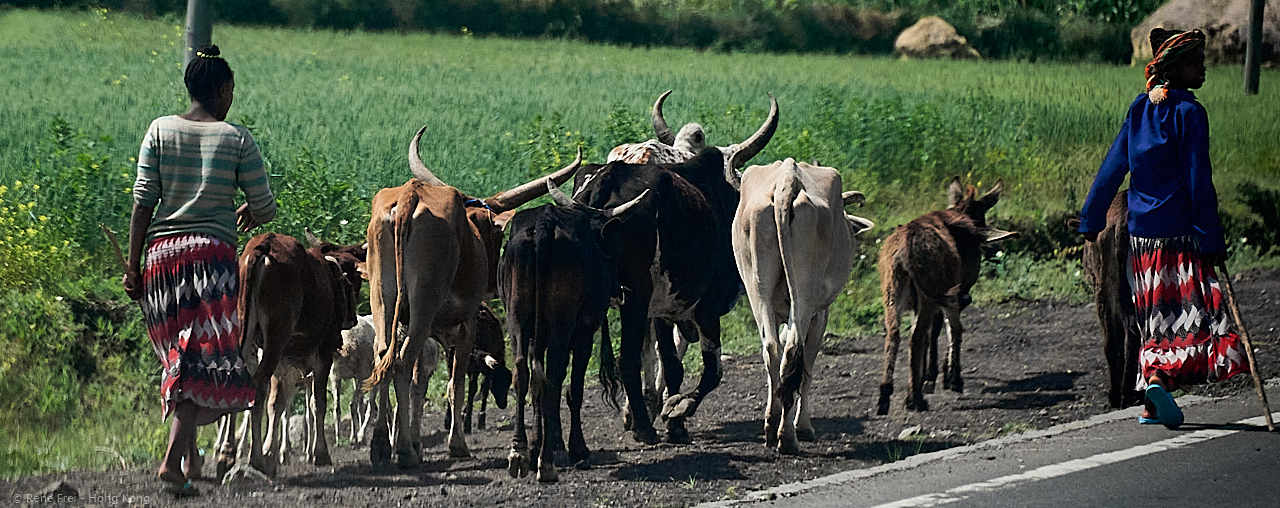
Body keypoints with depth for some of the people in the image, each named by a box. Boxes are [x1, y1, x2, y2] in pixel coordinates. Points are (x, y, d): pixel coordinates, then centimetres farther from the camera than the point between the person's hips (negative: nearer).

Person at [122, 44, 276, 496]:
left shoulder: (161, 130, 5)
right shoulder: (236, 138, 0)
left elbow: (143, 203, 1)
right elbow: (265, 208, 3)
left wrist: (133, 266, 4)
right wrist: (249, 214, 27)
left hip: (162, 251, 3)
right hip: (213, 253, -3)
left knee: (178, 355, 18)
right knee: (205, 360, -6)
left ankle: (191, 455, 26)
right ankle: (173, 459, -20)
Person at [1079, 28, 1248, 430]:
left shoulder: (1139, 110, 9)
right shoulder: (1189, 113, -11)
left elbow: (1112, 168, 12)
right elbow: (1199, 182, -14)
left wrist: (1091, 221, 19)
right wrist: (1213, 241, -13)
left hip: (1141, 233, 7)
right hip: (1180, 234, -7)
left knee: (1157, 319, 14)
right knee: (1193, 315, -4)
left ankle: (1151, 404, 13)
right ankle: (1161, 380, -24)